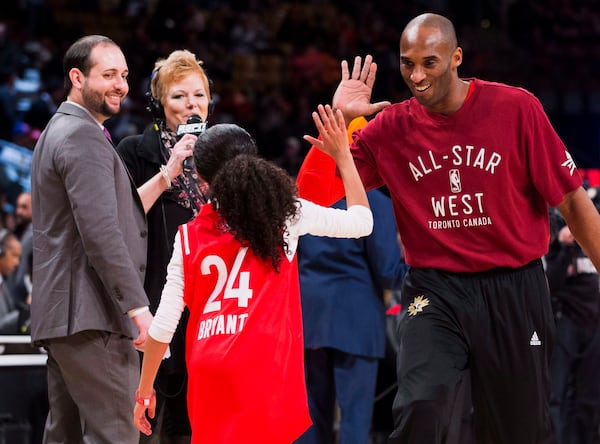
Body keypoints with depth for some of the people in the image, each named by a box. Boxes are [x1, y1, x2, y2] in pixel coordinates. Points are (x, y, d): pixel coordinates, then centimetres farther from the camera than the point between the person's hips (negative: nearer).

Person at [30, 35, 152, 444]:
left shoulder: (58, 131, 22)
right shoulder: (84, 136, -12)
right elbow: (100, 230, -21)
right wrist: (138, 306, -24)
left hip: (61, 316, 11)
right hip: (93, 317, -11)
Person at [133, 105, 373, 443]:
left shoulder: (189, 237, 9)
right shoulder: (286, 213, 6)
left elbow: (163, 326, 6)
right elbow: (361, 222, 18)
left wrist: (145, 391, 16)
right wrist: (342, 155, 27)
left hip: (208, 375, 2)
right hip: (263, 373, -2)